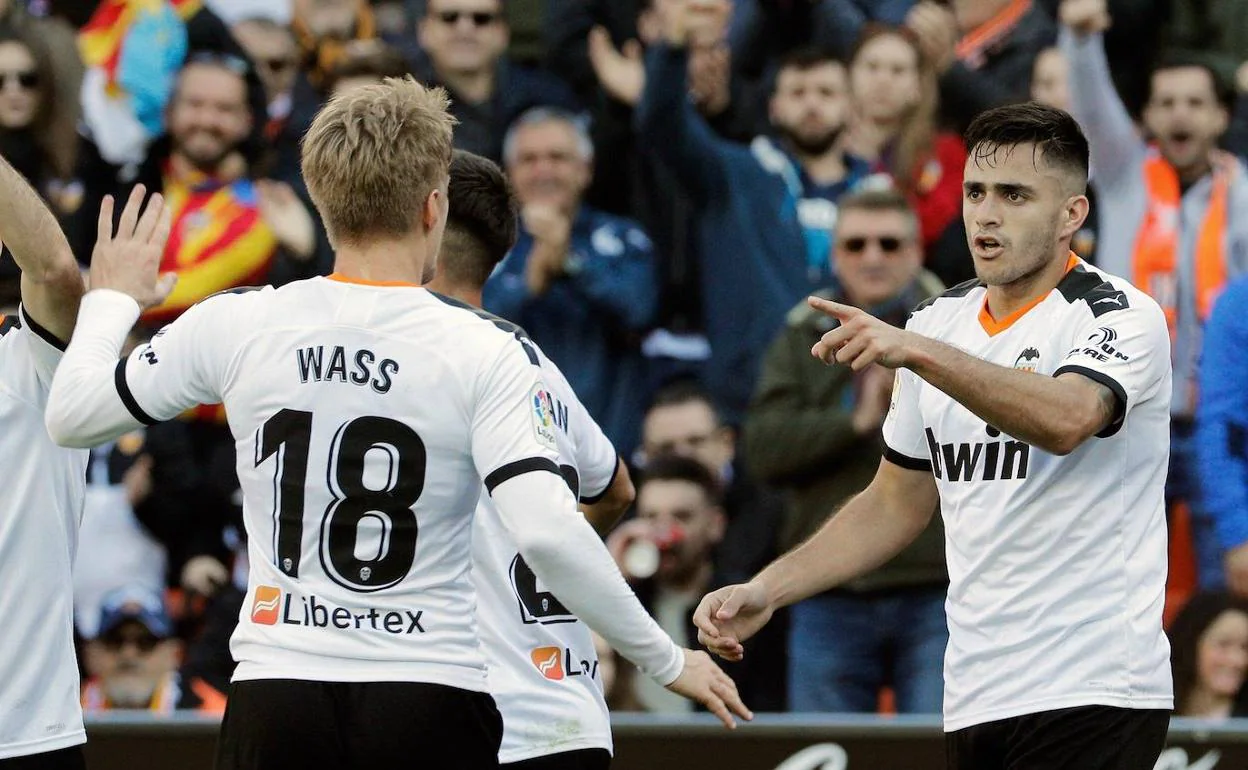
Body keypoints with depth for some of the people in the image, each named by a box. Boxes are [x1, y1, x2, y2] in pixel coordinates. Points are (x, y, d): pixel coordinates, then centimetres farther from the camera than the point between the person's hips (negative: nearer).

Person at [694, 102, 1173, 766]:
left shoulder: (1117, 314, -7)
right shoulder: (940, 323, 14)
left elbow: (1067, 420, -30)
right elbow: (895, 506, 23)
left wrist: (916, 351, -38)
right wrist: (765, 591, 11)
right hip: (974, 699, 6)